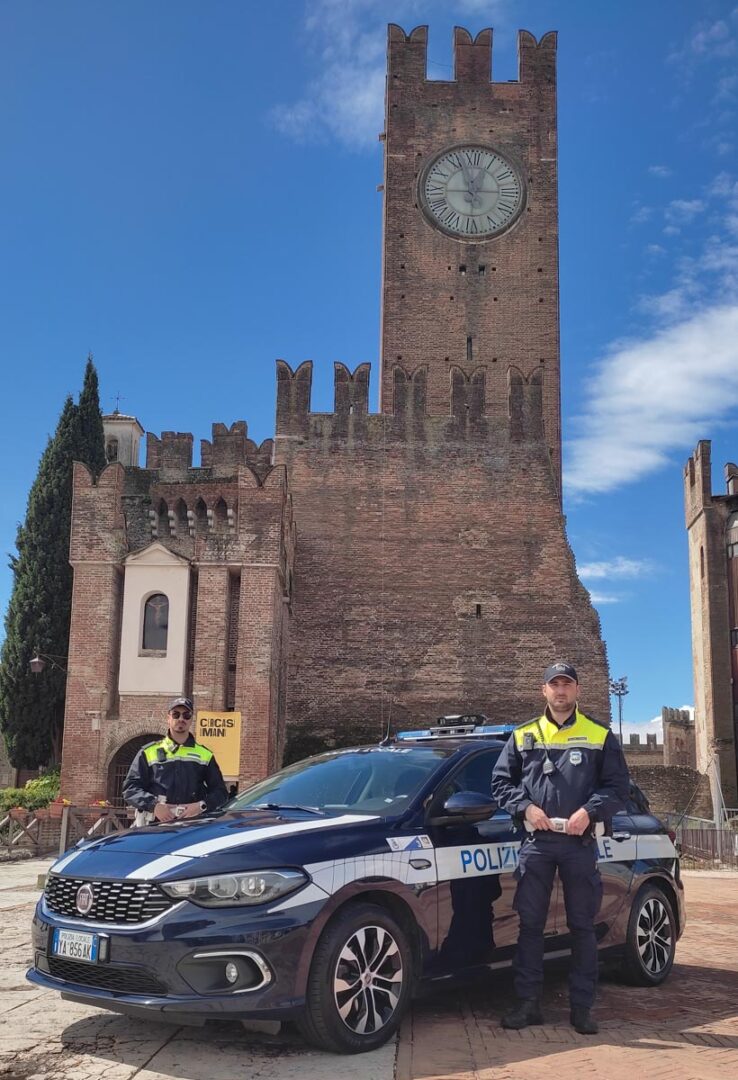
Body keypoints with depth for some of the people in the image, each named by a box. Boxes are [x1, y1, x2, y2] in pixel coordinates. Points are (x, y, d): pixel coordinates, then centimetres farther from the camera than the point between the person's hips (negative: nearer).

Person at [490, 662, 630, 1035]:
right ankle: (527, 1003, 12)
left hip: (580, 843, -1)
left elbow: (618, 786, 1)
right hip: (536, 843, 1)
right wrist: (526, 807, -8)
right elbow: (500, 782, 9)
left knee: (582, 926, 5)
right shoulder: (523, 736, 9)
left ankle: (581, 1007, 14)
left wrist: (590, 811, -15)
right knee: (530, 924, 3)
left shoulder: (600, 737, 5)